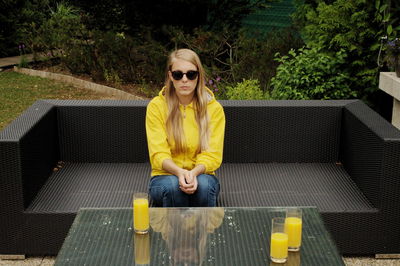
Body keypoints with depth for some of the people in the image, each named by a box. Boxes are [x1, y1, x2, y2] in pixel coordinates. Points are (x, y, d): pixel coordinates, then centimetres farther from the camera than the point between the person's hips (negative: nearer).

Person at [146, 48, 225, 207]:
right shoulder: (156, 106, -5)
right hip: (165, 176, -1)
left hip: (201, 175, 1)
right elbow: (158, 154, -12)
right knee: (173, 186, -35)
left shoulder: (214, 108, -3)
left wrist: (194, 172, -31)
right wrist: (179, 172, -33)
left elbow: (212, 155, -9)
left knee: (203, 185, -33)